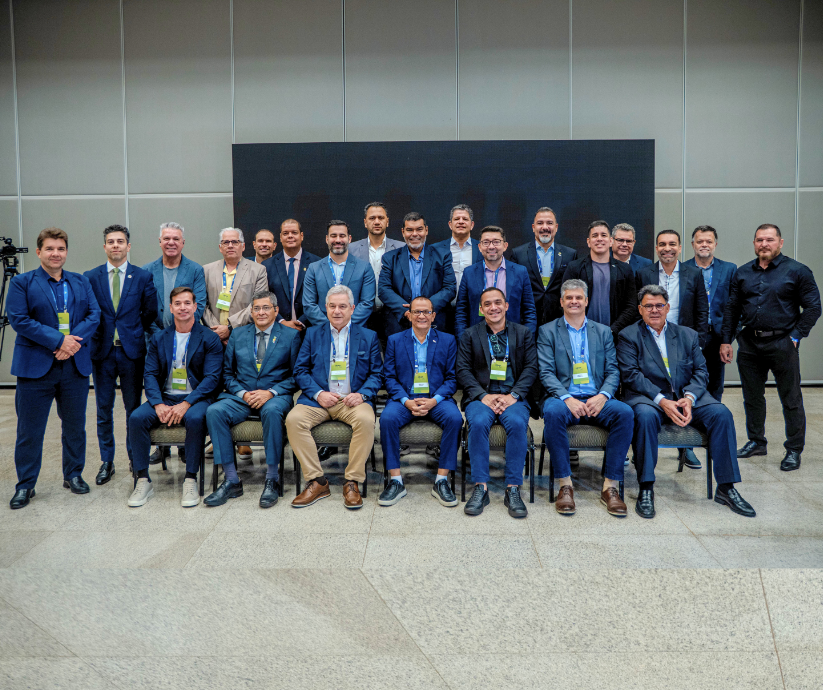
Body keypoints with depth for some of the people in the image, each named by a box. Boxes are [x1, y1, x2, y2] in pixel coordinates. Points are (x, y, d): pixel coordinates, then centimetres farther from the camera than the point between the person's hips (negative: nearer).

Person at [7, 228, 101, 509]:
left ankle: (73, 475, 28)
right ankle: (25, 485, 16)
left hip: (75, 365, 3)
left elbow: (94, 314, 2)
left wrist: (75, 340, -15)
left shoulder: (81, 282, 12)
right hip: (35, 367, -3)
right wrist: (58, 340, -18)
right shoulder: (22, 282, 1)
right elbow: (19, 319, -10)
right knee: (29, 429, 3)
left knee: (75, 425, 12)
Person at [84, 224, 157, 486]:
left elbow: (150, 313, 5)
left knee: (134, 408, 6)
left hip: (132, 350, -1)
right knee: (103, 409, 7)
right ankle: (107, 462, 17)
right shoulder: (90, 277, 5)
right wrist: (93, 339, 0)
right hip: (101, 350, 1)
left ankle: (135, 458, 20)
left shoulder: (143, 277, 2)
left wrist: (136, 335, 4)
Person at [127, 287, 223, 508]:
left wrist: (186, 404, -19)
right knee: (136, 418, -24)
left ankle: (190, 481, -22)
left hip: (195, 398, -3)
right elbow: (150, 375, 6)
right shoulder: (158, 339, 13)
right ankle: (143, 480, -13)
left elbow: (212, 378, -7)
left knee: (195, 418, -36)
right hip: (165, 397, 3)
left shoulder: (210, 338, 2)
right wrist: (158, 404, -13)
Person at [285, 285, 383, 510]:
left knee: (365, 419, -34)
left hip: (352, 399, -1)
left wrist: (362, 394, -11)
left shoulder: (368, 337, 13)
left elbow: (377, 374, 8)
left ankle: (352, 483, -21)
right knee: (293, 419, -28)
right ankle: (317, 482, -19)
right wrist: (318, 393, -8)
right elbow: (300, 370, 9)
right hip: (318, 399, 2)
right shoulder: (313, 334, 15)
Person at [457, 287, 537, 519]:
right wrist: (484, 396, -11)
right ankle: (480, 488, -27)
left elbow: (531, 368, 6)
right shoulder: (469, 335, 14)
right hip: (481, 397, 0)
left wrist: (513, 395, -10)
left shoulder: (523, 333, 15)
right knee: (479, 422, -33)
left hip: (513, 397, 0)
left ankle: (513, 490, -26)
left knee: (517, 423, -32)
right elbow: (463, 371, 4)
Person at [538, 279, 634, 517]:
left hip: (596, 400, 2)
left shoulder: (603, 332, 18)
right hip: (564, 398, -2)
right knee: (552, 411, -36)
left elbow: (613, 371, 10)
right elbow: (546, 372, 0)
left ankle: (611, 486, -21)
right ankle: (565, 485, -25)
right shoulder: (547, 331, 11)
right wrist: (567, 398, -18)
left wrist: (602, 396, -12)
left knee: (625, 412, -28)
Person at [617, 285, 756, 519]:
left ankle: (726, 488, -11)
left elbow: (700, 371, 8)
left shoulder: (687, 335, 17)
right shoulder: (628, 336, 5)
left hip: (686, 397, 4)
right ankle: (646, 489, -26)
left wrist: (689, 397, -13)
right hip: (647, 397, -3)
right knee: (646, 416, -37)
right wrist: (662, 401, -19)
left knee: (721, 413, -22)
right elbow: (631, 375, -7)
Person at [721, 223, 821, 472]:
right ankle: (756, 442, 28)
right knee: (752, 397, 13)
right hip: (749, 344, 4)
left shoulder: (797, 271, -3)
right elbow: (731, 308, 11)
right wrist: (726, 340, 5)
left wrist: (795, 337, -9)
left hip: (782, 344, -4)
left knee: (791, 400, 3)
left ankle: (794, 450, 14)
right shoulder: (743, 273, 10)